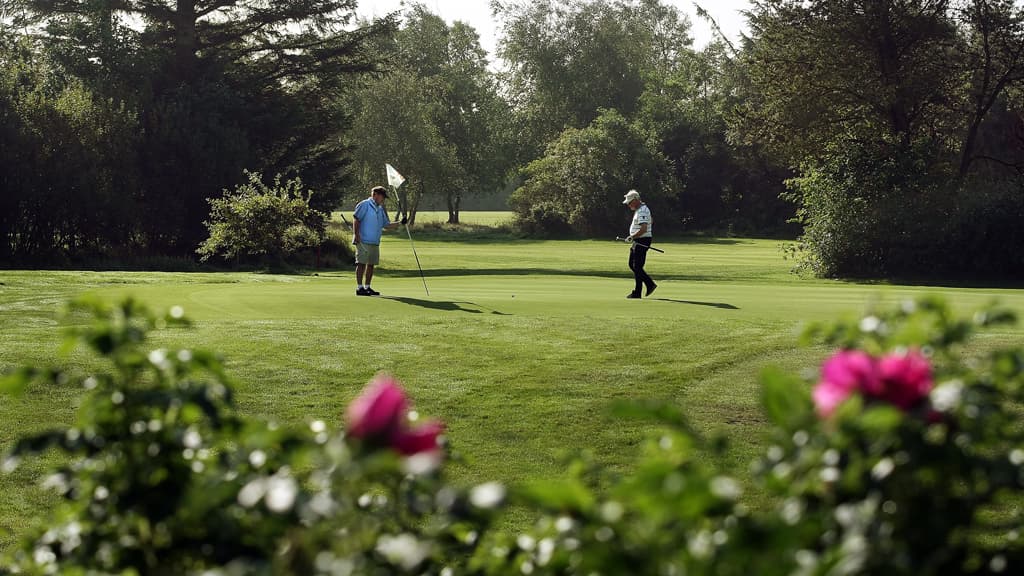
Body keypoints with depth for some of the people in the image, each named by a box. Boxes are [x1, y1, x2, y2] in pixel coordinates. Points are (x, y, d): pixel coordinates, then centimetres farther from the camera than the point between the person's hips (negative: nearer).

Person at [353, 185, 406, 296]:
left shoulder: (381, 209, 19)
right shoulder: (364, 205, -4)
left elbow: (386, 225, 21)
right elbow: (356, 219, -9)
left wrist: (400, 223, 10)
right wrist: (356, 235, -17)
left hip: (375, 242, 8)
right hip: (363, 241, -8)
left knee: (371, 264, 8)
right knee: (361, 263, -7)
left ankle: (367, 287, 15)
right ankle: (360, 288, -6)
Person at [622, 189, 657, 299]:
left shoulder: (642, 211, -19)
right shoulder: (639, 209, 15)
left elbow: (643, 229, -29)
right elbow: (651, 222, 29)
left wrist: (632, 237, -23)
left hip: (642, 241, -11)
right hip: (637, 242, 11)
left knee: (637, 267, -6)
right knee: (632, 264, 14)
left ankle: (637, 293, -2)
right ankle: (650, 284, 18)